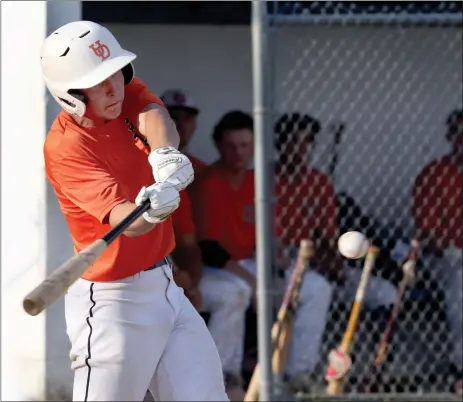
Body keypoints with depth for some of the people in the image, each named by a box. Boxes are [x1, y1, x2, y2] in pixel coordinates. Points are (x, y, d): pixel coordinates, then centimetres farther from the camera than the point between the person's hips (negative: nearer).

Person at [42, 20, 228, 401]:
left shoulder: (126, 92, 0)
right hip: (113, 302, -7)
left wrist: (164, 152, -45)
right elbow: (123, 219, -33)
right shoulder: (65, 148, -20)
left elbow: (155, 118, -22)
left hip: (164, 286, 7)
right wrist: (150, 212, -56)